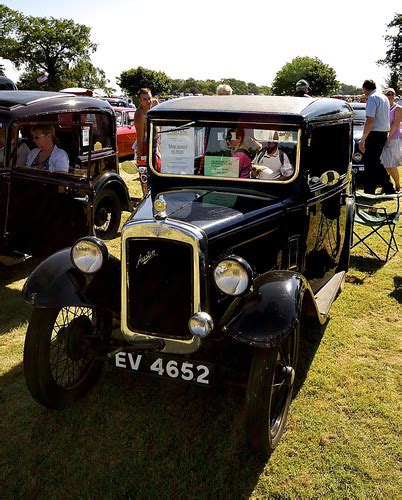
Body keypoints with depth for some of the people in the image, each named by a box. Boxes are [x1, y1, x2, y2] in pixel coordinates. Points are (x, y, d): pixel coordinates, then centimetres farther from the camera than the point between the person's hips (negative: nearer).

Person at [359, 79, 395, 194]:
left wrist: (362, 139, -21)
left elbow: (370, 120, -21)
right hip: (384, 133, 9)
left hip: (375, 133, -9)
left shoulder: (372, 98, -13)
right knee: (376, 162, 17)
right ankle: (388, 188, 20)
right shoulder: (384, 97, 16)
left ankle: (369, 192, 0)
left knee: (370, 163, -3)